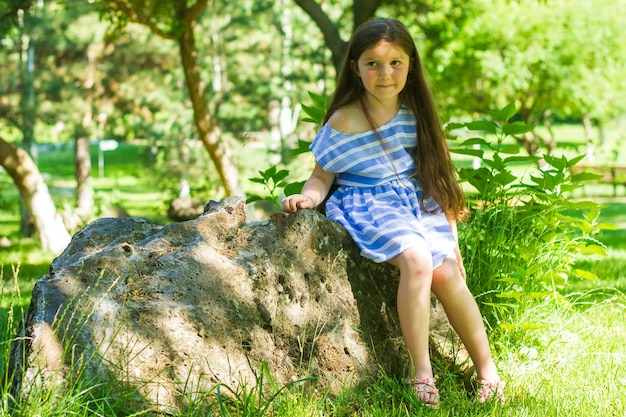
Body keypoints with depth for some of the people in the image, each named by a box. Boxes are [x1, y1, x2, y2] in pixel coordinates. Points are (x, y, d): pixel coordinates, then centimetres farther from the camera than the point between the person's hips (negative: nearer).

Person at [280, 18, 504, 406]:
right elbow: (322, 176, 0)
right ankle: (421, 372, -26)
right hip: (370, 206, -4)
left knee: (447, 275, -18)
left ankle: (488, 371, -4)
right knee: (416, 259, -31)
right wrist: (309, 196, -23)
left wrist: (451, 233, 10)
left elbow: (435, 173, 11)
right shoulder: (344, 122, -8)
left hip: (419, 205, 4)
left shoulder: (416, 113, 4)